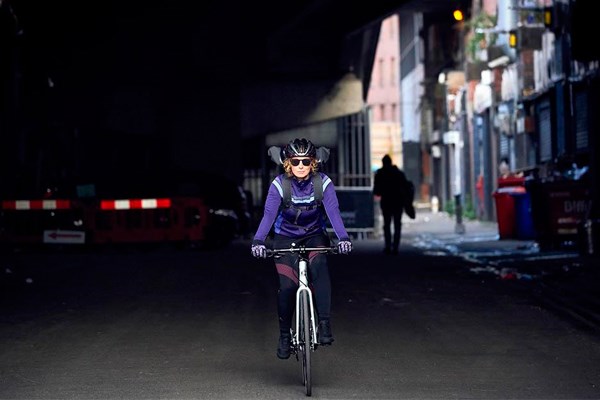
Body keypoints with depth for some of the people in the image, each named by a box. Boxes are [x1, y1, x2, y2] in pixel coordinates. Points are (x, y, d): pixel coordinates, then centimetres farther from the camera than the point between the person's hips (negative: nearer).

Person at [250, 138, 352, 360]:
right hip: (285, 238, 0)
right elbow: (269, 214, -26)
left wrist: (343, 238, -43)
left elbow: (333, 212, -26)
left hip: (314, 236, 0)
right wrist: (258, 241, -43)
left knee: (319, 266, -32)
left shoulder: (323, 183, -15)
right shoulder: (279, 184, -17)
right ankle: (284, 335, 4)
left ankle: (324, 323, -31)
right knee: (287, 286, -17)